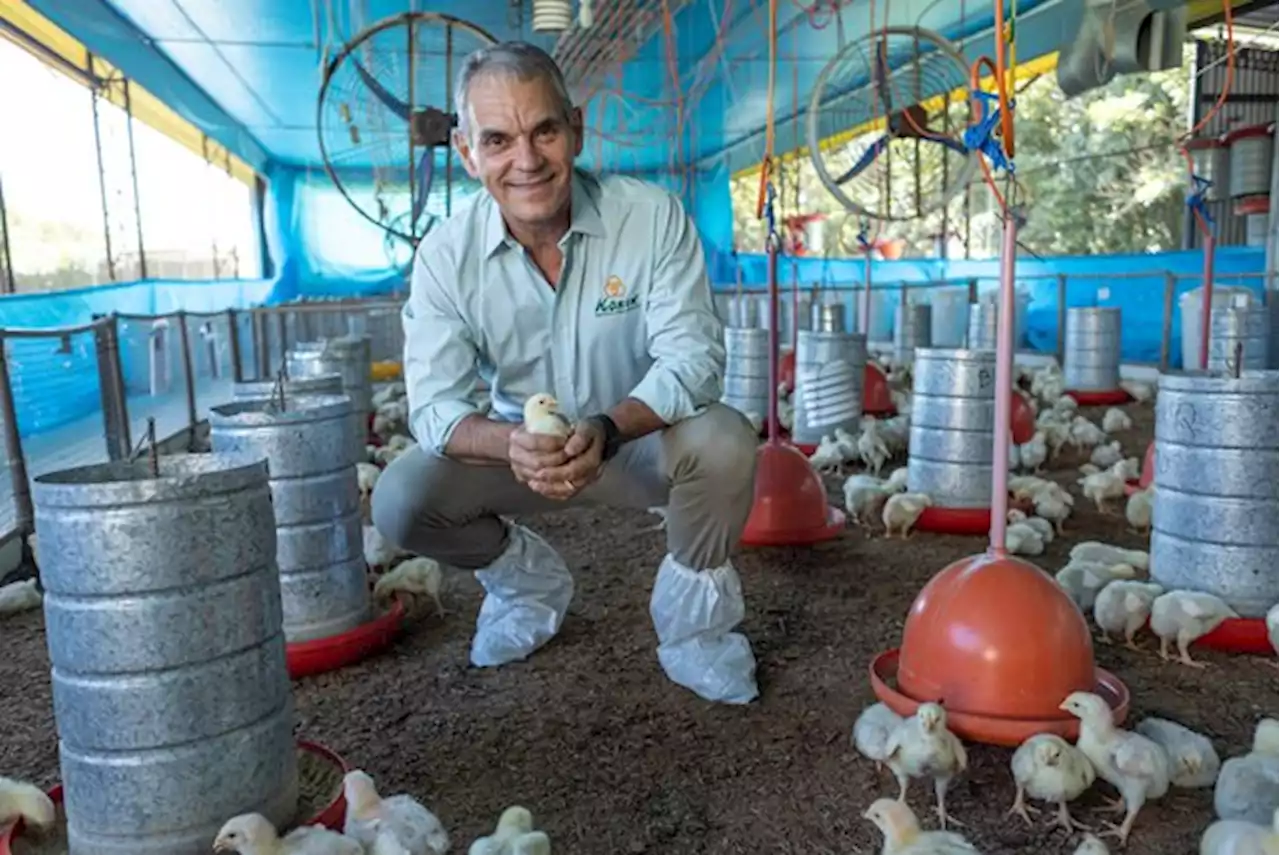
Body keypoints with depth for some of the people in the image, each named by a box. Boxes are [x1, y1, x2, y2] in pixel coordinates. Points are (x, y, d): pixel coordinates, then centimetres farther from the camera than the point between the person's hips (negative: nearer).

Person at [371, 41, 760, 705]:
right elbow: (436, 406, -18)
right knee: (400, 501, -20)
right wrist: (513, 444, -40)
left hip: (640, 442, -1)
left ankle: (694, 622, -3)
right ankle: (529, 581, 13)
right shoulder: (446, 254, -15)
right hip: (520, 449, 2)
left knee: (722, 441, -32)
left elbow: (693, 355, -23)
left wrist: (607, 429, -42)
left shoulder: (653, 217, -19)